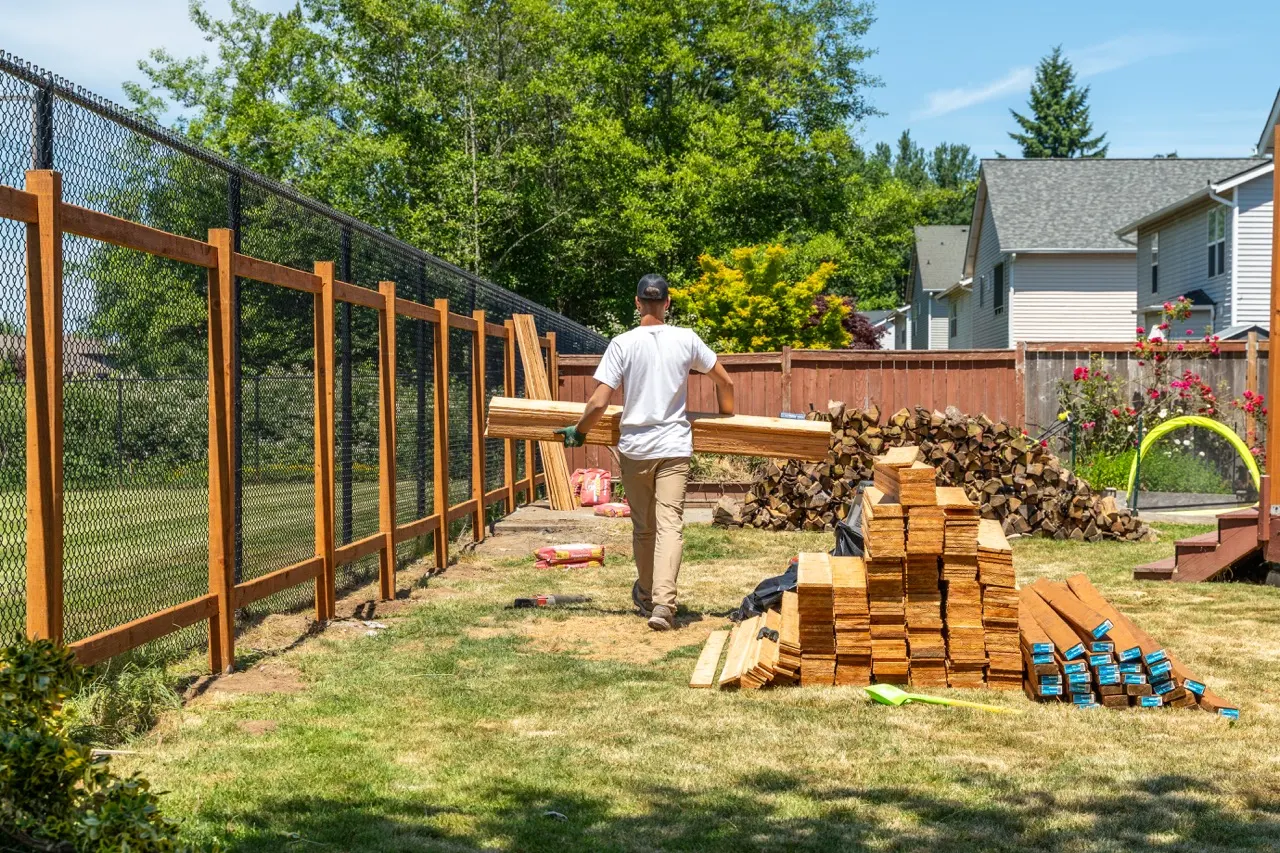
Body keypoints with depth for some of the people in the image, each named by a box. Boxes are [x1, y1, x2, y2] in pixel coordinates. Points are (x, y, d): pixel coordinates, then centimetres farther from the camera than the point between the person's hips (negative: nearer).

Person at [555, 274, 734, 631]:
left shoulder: (623, 344, -6)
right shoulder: (686, 339, -1)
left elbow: (598, 403, -10)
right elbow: (725, 382, 8)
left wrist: (578, 431, 7)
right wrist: (727, 417, 26)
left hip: (634, 447, 0)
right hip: (675, 447, 0)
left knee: (642, 526, 14)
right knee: (670, 525, -4)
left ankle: (646, 596, 30)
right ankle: (663, 603, -16)